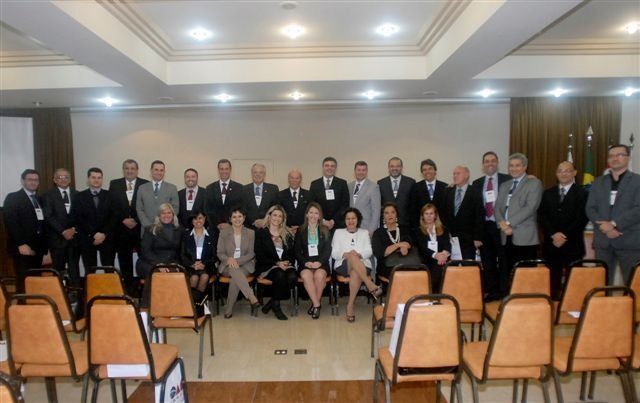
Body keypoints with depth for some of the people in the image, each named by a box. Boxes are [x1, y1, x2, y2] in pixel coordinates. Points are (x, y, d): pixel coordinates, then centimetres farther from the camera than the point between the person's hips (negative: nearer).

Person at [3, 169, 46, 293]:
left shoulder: (39, 199, 18)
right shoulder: (12, 198, -1)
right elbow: (11, 222, -10)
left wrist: (45, 246, 9)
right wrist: (21, 244, -18)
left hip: (38, 247, 5)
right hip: (23, 247, -5)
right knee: (23, 280, -5)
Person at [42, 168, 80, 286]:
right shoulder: (48, 196, 3)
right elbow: (48, 217, -6)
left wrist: (74, 229, -9)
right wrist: (63, 231, -13)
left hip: (74, 236, 2)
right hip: (57, 238, -2)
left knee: (74, 268, 4)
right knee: (59, 269, 3)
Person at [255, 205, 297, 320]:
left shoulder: (288, 234, 18)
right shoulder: (260, 233, 7)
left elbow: (292, 253, 15)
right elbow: (259, 255, -2)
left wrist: (287, 263, -8)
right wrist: (276, 263, -13)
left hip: (285, 265, 4)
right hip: (267, 266, -3)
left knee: (292, 276, -29)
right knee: (280, 275, -35)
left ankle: (273, 302, -13)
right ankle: (276, 305, -16)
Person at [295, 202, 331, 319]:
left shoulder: (325, 231, 14)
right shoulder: (300, 231, 14)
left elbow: (328, 250, 5)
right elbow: (297, 251, 7)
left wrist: (319, 262, -12)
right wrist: (305, 262, -10)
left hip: (321, 263, 0)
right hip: (305, 263, 0)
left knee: (319, 275, -34)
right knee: (306, 275, -33)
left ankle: (315, 304, -15)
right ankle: (317, 304, -23)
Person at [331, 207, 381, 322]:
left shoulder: (364, 232, 24)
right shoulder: (338, 232, 21)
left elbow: (369, 252, 9)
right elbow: (334, 253, 10)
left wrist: (359, 254, -13)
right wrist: (345, 254, -12)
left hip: (362, 264, 1)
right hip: (343, 265, -1)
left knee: (355, 273, -38)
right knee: (352, 255, -38)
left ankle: (350, 305, -32)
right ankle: (371, 286, -42)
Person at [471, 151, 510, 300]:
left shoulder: (507, 180, 0)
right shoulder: (477, 183, 11)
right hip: (485, 227, 4)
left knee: (504, 260, 4)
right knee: (488, 262, 9)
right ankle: (492, 292, 21)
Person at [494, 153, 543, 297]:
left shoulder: (534, 183, 3)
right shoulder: (504, 185, 22)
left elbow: (530, 207, -10)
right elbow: (497, 207, 14)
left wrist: (509, 223, -13)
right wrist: (502, 223, -7)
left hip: (525, 236, -5)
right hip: (506, 236, 5)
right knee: (506, 273, 4)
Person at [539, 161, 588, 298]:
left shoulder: (582, 193, 2)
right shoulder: (548, 193, 14)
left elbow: (582, 218, -6)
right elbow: (542, 215, 5)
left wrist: (565, 236, -12)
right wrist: (553, 234, -10)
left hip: (572, 245, -3)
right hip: (551, 244, 3)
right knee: (552, 279, 3)